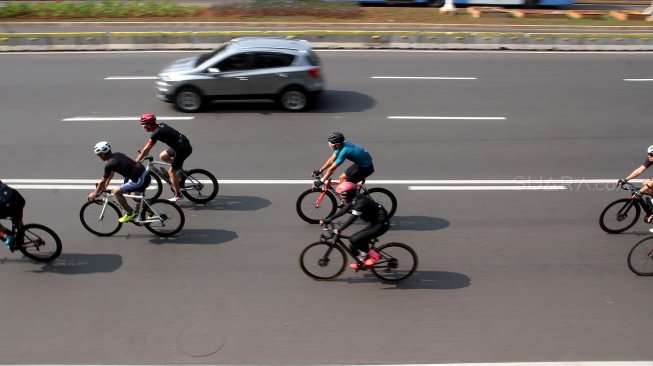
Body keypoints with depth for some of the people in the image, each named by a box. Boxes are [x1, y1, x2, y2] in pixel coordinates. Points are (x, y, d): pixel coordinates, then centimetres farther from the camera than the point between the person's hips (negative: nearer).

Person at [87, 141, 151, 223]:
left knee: (116, 191, 1)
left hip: (140, 180, -9)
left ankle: (130, 213, 9)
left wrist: (94, 194, 15)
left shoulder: (109, 164, -10)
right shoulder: (117, 155, 14)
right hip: (146, 174, 9)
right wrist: (107, 182, 39)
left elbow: (103, 181, 1)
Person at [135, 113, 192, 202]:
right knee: (162, 156, 20)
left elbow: (146, 149, -11)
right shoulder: (160, 125, 10)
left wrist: (135, 162, -4)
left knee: (171, 172, 1)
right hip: (184, 144, 9)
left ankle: (178, 195, 9)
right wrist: (144, 150, 32)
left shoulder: (156, 133, -15)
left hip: (183, 149, -9)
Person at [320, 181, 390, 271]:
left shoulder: (361, 202, -26)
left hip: (380, 224, -10)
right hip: (373, 223, 10)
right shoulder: (354, 199, 1)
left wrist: (338, 229, -31)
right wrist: (327, 220, 5)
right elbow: (343, 211, 7)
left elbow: (352, 219, -30)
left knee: (354, 240, -16)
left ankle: (374, 255, -1)